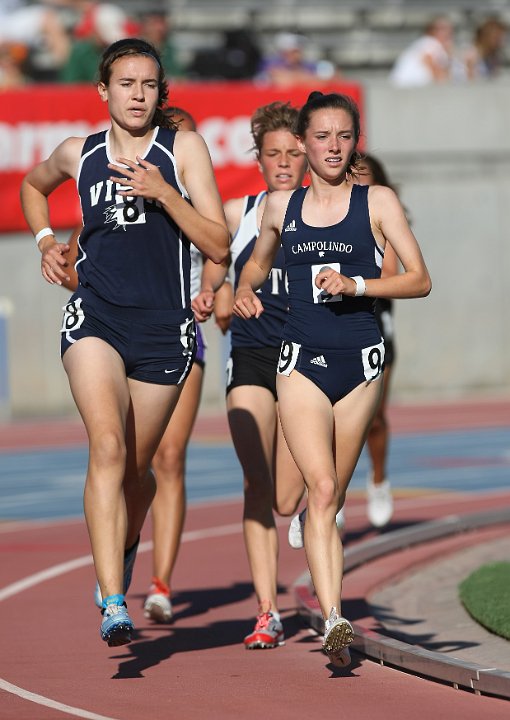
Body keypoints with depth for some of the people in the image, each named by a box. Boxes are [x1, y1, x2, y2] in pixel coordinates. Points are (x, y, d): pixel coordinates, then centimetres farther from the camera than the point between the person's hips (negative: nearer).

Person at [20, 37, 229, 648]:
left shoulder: (183, 149, 0)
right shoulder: (78, 154, 7)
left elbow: (218, 246, -5)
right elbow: (32, 186, 31)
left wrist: (164, 193, -17)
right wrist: (46, 241, 14)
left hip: (164, 328, 0)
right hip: (94, 317, 0)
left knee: (135, 466, 11)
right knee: (108, 444, -22)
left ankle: (125, 543, 47)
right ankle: (113, 605, -29)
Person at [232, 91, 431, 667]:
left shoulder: (377, 202, 2)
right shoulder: (281, 205, 9)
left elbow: (420, 280, -2)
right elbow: (259, 261, 27)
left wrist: (356, 284, -15)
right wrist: (244, 290, 6)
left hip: (360, 362, 0)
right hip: (301, 360, 0)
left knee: (332, 496, 9)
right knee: (321, 489, -17)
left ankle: (326, 603, 25)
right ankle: (334, 621, -27)